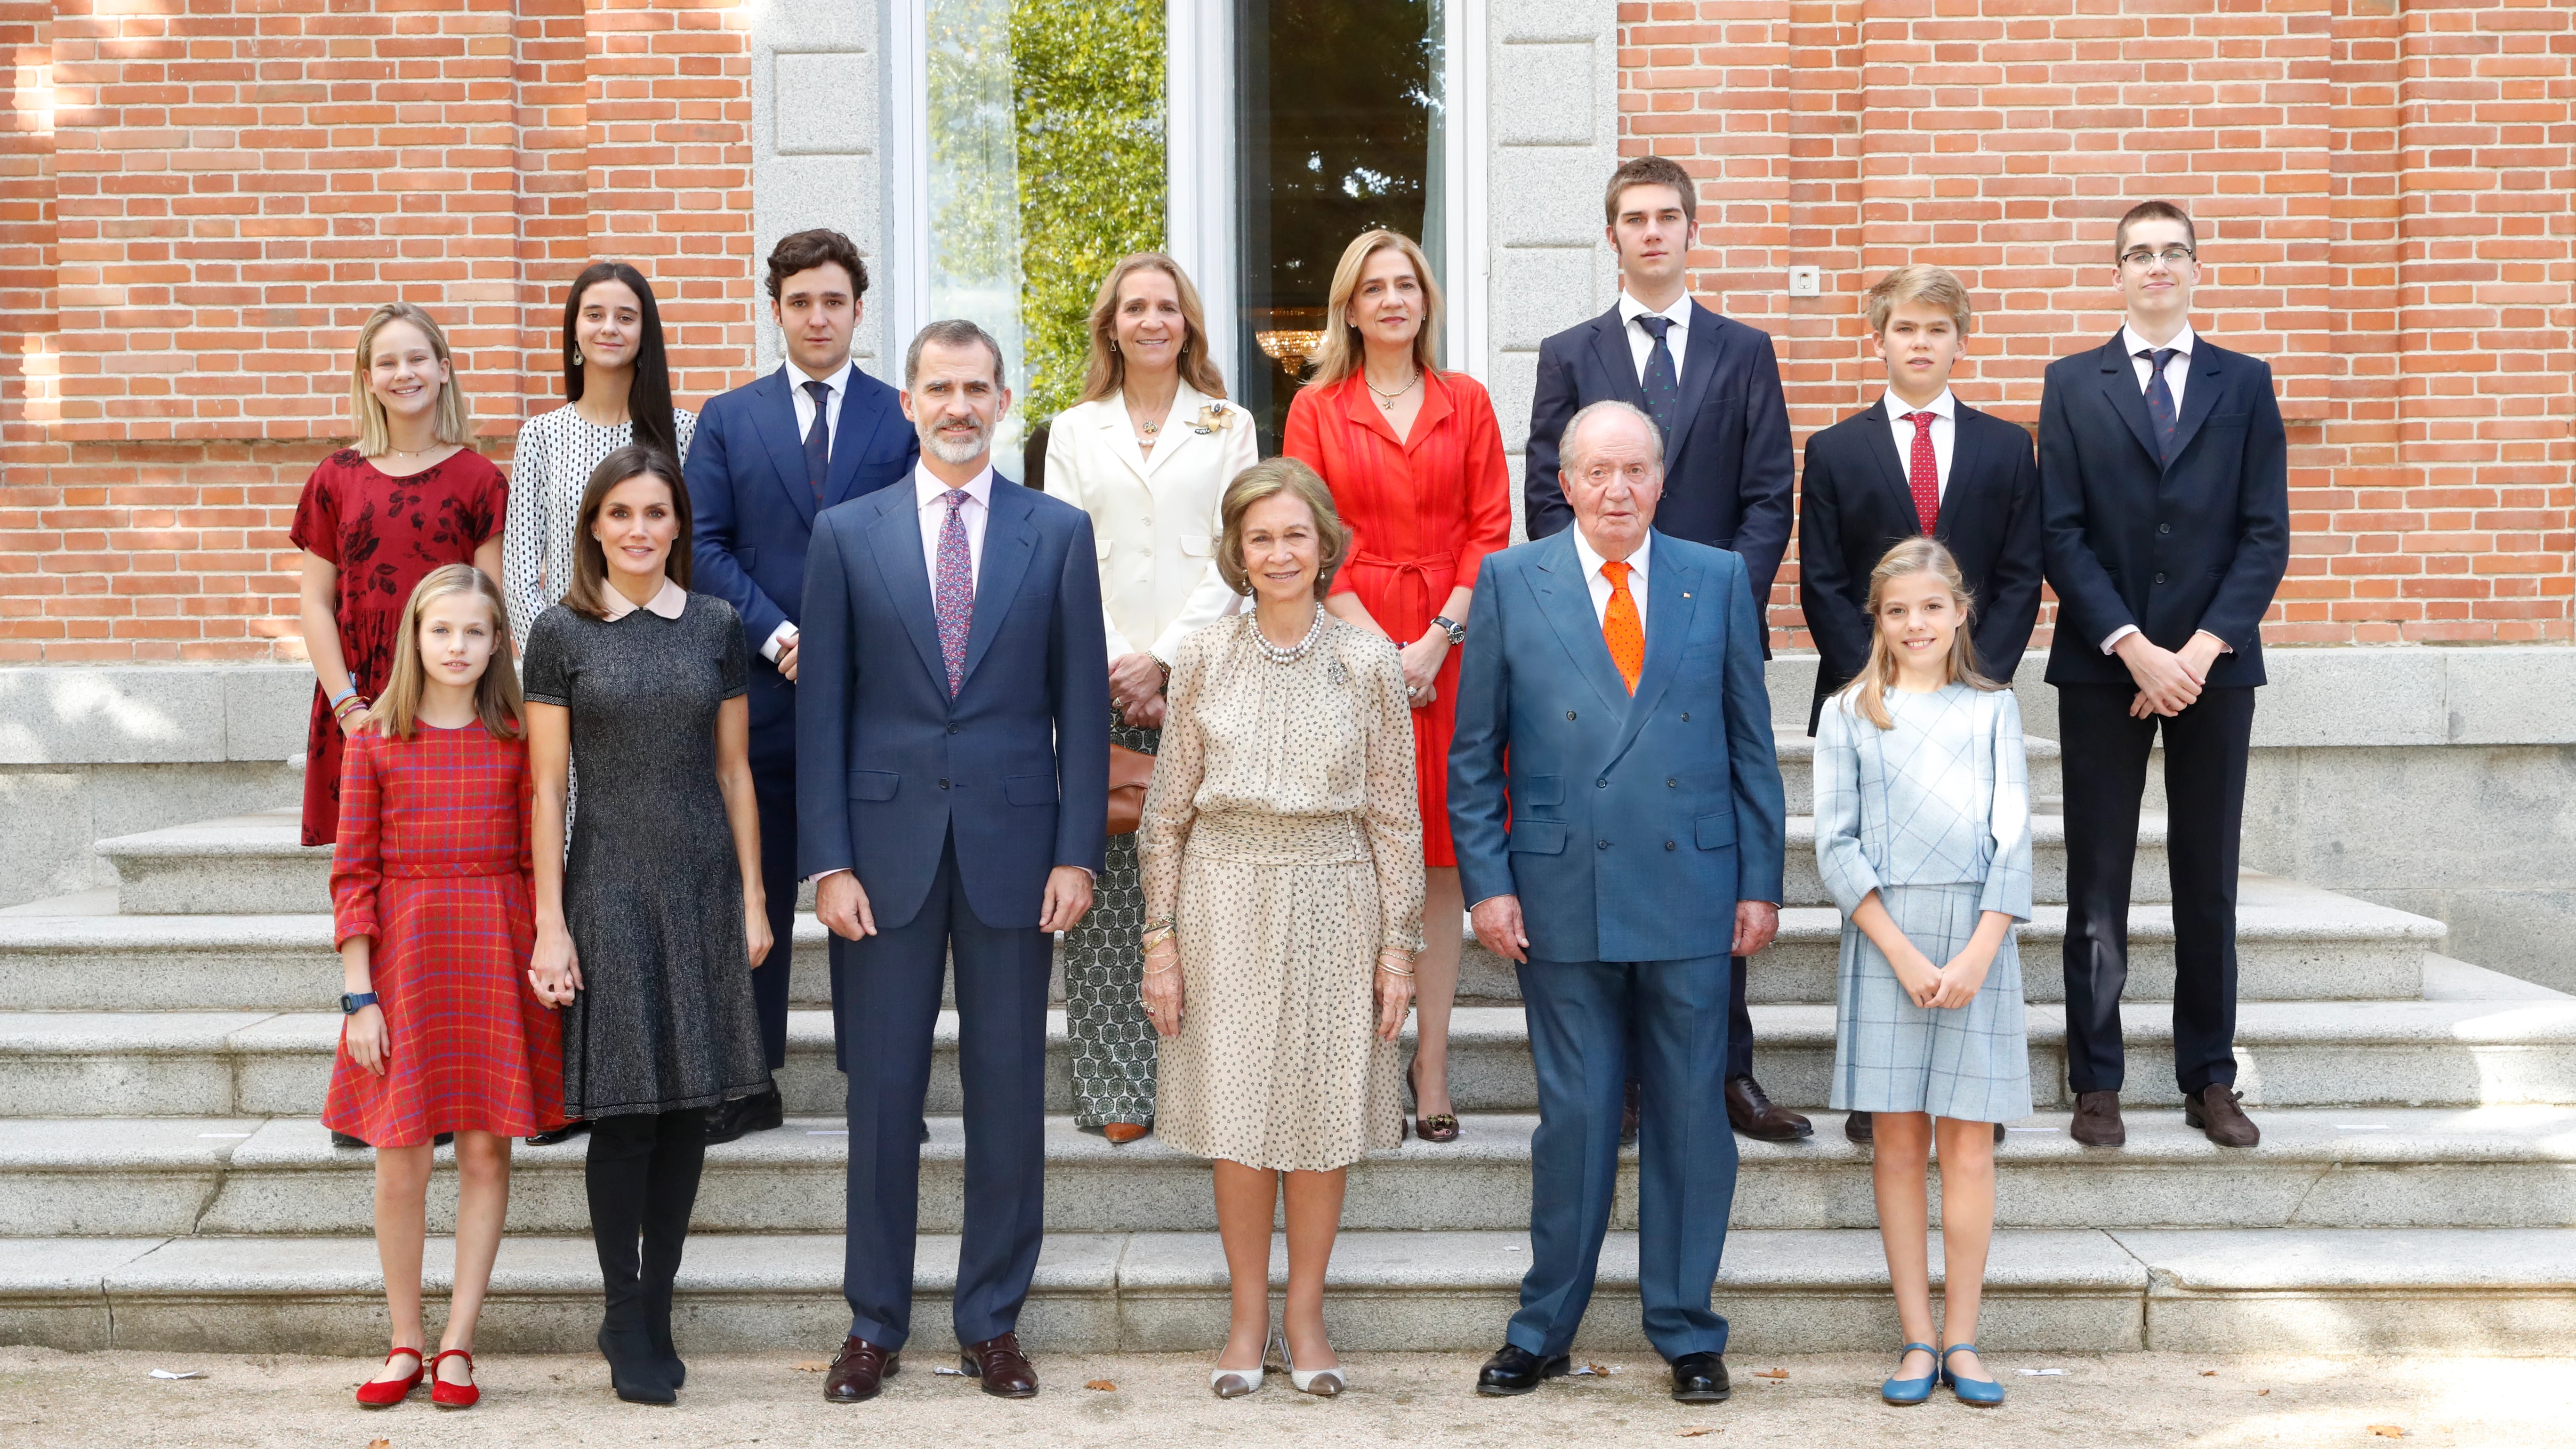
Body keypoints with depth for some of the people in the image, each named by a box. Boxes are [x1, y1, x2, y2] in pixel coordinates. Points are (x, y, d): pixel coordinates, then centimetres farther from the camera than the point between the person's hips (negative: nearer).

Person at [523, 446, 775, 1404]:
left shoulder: (716, 626, 6)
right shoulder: (562, 632, 0)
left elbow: (734, 769, 10)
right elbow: (547, 786, -1)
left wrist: (752, 896, 6)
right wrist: (550, 923, -5)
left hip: (705, 888, 3)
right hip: (609, 888, -3)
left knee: (688, 1106, 5)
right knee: (624, 1112, -2)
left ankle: (655, 1312, 17)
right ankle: (626, 1321, 11)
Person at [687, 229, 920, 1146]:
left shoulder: (903, 418, 6)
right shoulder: (728, 419, 8)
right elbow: (706, 546, 2)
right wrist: (777, 636, -10)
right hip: (764, 688, 1)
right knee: (755, 890, 6)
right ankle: (747, 1086, 14)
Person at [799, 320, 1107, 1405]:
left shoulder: (1059, 532, 5)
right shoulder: (847, 533, 5)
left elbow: (1081, 703, 3)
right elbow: (822, 708, 2)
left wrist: (1078, 853, -4)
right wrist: (828, 861, -5)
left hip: (1011, 845, 0)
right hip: (887, 846, 0)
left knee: (1009, 1092, 6)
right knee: (882, 1090, 6)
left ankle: (993, 1321, 19)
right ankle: (875, 1322, 19)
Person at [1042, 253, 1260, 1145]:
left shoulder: (1228, 427, 11)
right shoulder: (1074, 431, 14)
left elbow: (1232, 558, 3)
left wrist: (1163, 658, -7)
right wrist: (1110, 668, -6)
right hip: (1098, 681, 1)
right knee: (1103, 886, -3)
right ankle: (1116, 1090, 1)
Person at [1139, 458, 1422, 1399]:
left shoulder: (1369, 663, 0)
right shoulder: (1206, 660, 2)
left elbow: (1396, 817, 2)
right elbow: (1168, 809, 5)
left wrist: (1399, 947, 0)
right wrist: (1160, 938, 1)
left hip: (1333, 904, 0)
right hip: (1225, 901, 0)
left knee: (1323, 1113, 4)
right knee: (1235, 1115, 3)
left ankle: (1305, 1314, 20)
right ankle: (1248, 1317, 18)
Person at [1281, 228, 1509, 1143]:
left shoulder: (1466, 403, 10)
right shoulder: (1316, 409, 7)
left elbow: (1491, 530, 4)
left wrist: (1436, 639, -9)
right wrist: (1378, 647, -10)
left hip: (1450, 649, 1)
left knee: (1440, 857, 2)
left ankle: (1432, 1067, 7)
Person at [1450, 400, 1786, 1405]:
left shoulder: (1718, 580, 6)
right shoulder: (1511, 583, 3)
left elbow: (1751, 746, 8)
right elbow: (1473, 756, 4)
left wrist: (1761, 883, 4)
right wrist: (1487, 884, -3)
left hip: (1693, 895, 1)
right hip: (1564, 898, -1)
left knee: (1690, 1116, 7)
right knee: (1574, 1117, 5)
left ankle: (1686, 1331, 21)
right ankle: (1543, 1330, 20)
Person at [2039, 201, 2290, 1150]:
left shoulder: (2245, 384, 8)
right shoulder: (2073, 384, 6)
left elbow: (2266, 535, 2)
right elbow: (2061, 534, -1)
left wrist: (2199, 650, -10)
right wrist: (2133, 647, -12)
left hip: (2212, 663, 1)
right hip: (2103, 667, -1)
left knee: (2209, 884, 6)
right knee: (2097, 885, 1)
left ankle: (2210, 1081, 15)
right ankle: (2096, 1083, 8)